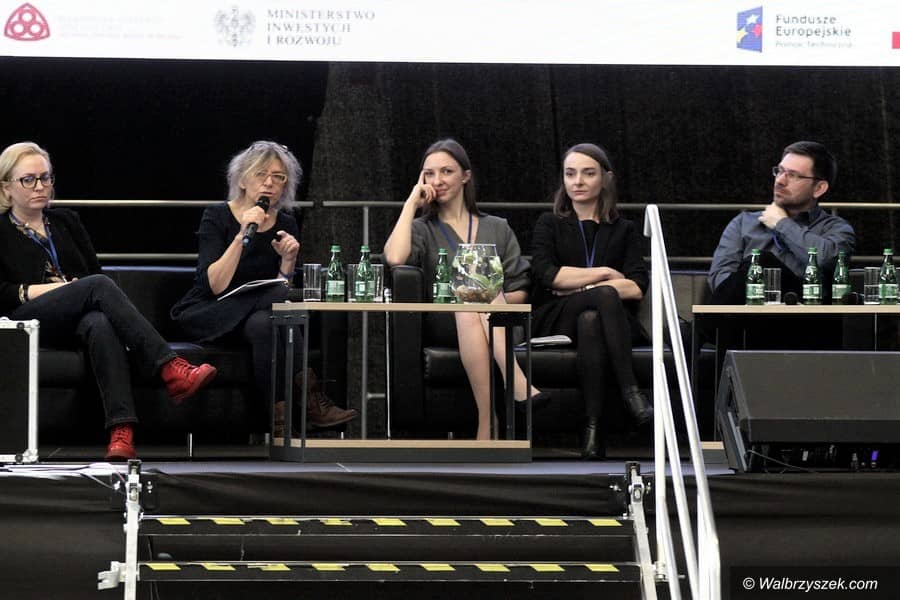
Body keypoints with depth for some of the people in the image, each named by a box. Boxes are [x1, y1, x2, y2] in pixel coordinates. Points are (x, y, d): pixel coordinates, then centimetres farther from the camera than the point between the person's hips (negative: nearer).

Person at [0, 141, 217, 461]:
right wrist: (51, 288, -10)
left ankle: (121, 433, -57)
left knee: (100, 324, -37)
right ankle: (170, 369, -45)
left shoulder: (66, 221, 26)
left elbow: (95, 271, 18)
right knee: (98, 286, -32)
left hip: (77, 320, 3)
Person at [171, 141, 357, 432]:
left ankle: (281, 413, -31)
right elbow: (215, 286, -20)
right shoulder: (217, 217, -8)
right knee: (280, 296, -31)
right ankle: (309, 396, -31)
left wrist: (288, 260, -18)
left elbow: (283, 286, 0)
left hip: (257, 316, 4)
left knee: (264, 325, -35)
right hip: (205, 315, -4)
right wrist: (243, 235, -27)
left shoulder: (285, 225, 5)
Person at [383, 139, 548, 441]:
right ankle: (516, 383, -48)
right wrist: (411, 203, 3)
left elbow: (520, 291, 13)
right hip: (445, 323, -1)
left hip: (498, 324, 1)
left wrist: (491, 302, -8)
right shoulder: (423, 229, 18)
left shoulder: (498, 229, 22)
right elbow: (394, 258, -7)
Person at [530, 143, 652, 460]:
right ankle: (630, 390, -42)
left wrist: (580, 288, -6)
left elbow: (638, 287, 1)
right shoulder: (550, 224, 16)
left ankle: (593, 429, -45)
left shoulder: (623, 230, 18)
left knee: (590, 321, -38)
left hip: (610, 320, 1)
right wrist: (605, 274, -4)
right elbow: (547, 274, -5)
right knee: (606, 296, -35)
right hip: (556, 321, -1)